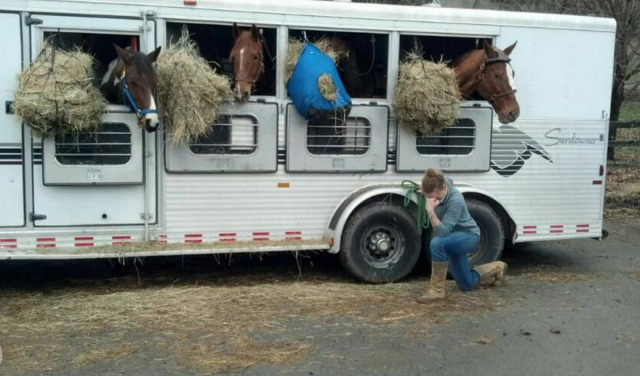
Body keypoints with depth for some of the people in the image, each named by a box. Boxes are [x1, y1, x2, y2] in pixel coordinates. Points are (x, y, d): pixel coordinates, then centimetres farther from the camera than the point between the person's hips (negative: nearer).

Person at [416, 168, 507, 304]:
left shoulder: (455, 200, -35)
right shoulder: (442, 184, -16)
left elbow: (442, 232, -40)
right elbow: (448, 180, 12)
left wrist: (430, 211, -50)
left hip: (468, 235, -8)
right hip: (455, 238, 8)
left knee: (437, 243, -40)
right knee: (467, 284, 15)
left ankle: (436, 290, -26)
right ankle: (497, 268, 41)